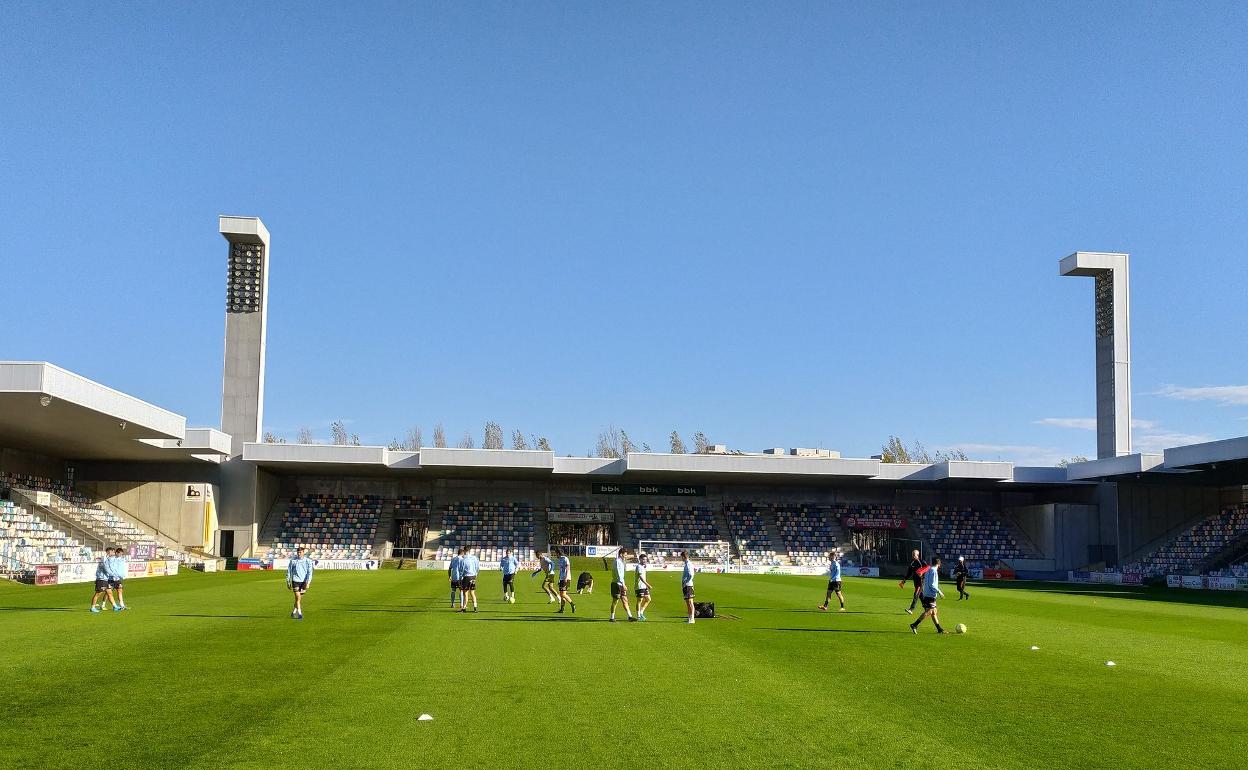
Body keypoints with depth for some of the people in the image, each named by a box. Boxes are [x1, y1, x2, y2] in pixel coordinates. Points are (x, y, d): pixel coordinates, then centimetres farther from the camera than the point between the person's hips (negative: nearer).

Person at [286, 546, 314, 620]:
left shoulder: (308, 561, 2)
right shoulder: (293, 561, 3)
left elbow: (309, 572, -2)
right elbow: (289, 571, 10)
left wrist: (308, 582, -11)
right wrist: (288, 581, 8)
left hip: (304, 581, 1)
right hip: (295, 581, -1)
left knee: (300, 598, 10)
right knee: (297, 597, -11)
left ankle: (294, 611, 29)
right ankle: (299, 614, -10)